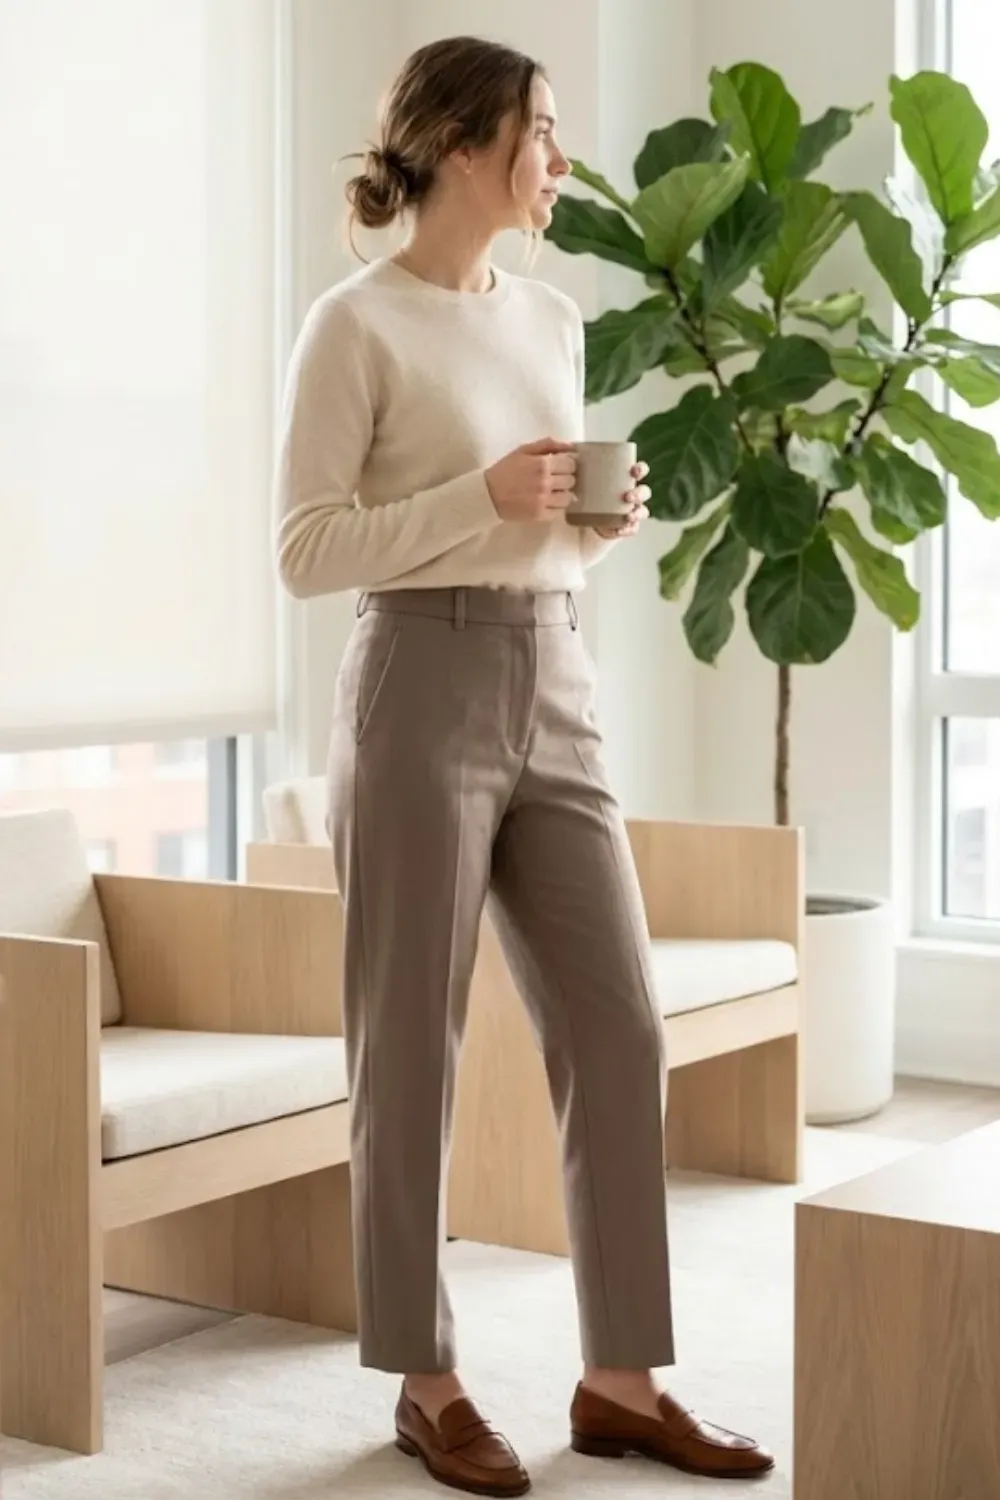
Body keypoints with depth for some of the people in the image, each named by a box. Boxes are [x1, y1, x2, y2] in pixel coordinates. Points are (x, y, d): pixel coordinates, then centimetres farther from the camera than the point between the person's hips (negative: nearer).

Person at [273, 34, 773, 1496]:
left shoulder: (553, 319, 15)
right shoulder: (357, 323, -6)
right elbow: (307, 549, -9)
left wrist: (602, 518, 1)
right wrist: (480, 499, -18)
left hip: (558, 692, 7)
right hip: (425, 690, -7)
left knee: (617, 1028, 4)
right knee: (412, 1049, 2)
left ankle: (622, 1378, 15)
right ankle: (426, 1382, 16)